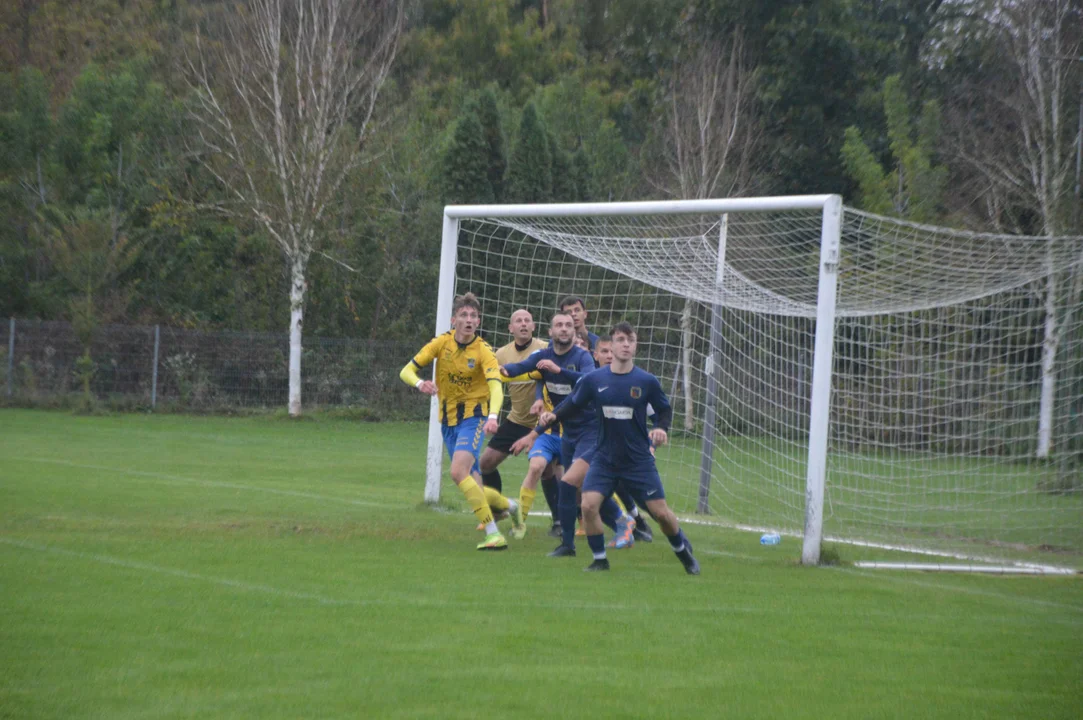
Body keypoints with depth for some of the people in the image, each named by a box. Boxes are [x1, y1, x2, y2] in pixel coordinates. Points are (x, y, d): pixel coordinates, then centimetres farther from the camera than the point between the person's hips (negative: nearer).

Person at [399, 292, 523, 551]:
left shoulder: (483, 351, -14)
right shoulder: (441, 343, -5)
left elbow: (496, 386, -28)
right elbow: (406, 371, -4)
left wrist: (492, 417, -47)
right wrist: (420, 383, -28)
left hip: (473, 415, -5)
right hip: (448, 420, 5)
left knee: (458, 472, -27)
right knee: (473, 488, 8)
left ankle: (493, 533, -23)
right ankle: (510, 507, 38)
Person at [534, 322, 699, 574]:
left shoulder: (647, 382, -6)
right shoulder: (594, 380, -4)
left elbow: (665, 409, 6)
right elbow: (573, 406, 5)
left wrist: (661, 428, -14)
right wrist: (552, 416, -13)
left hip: (639, 460, -1)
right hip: (605, 458, 1)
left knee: (660, 512, -1)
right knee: (588, 505, -18)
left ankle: (683, 550, 28)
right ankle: (599, 559, 1)